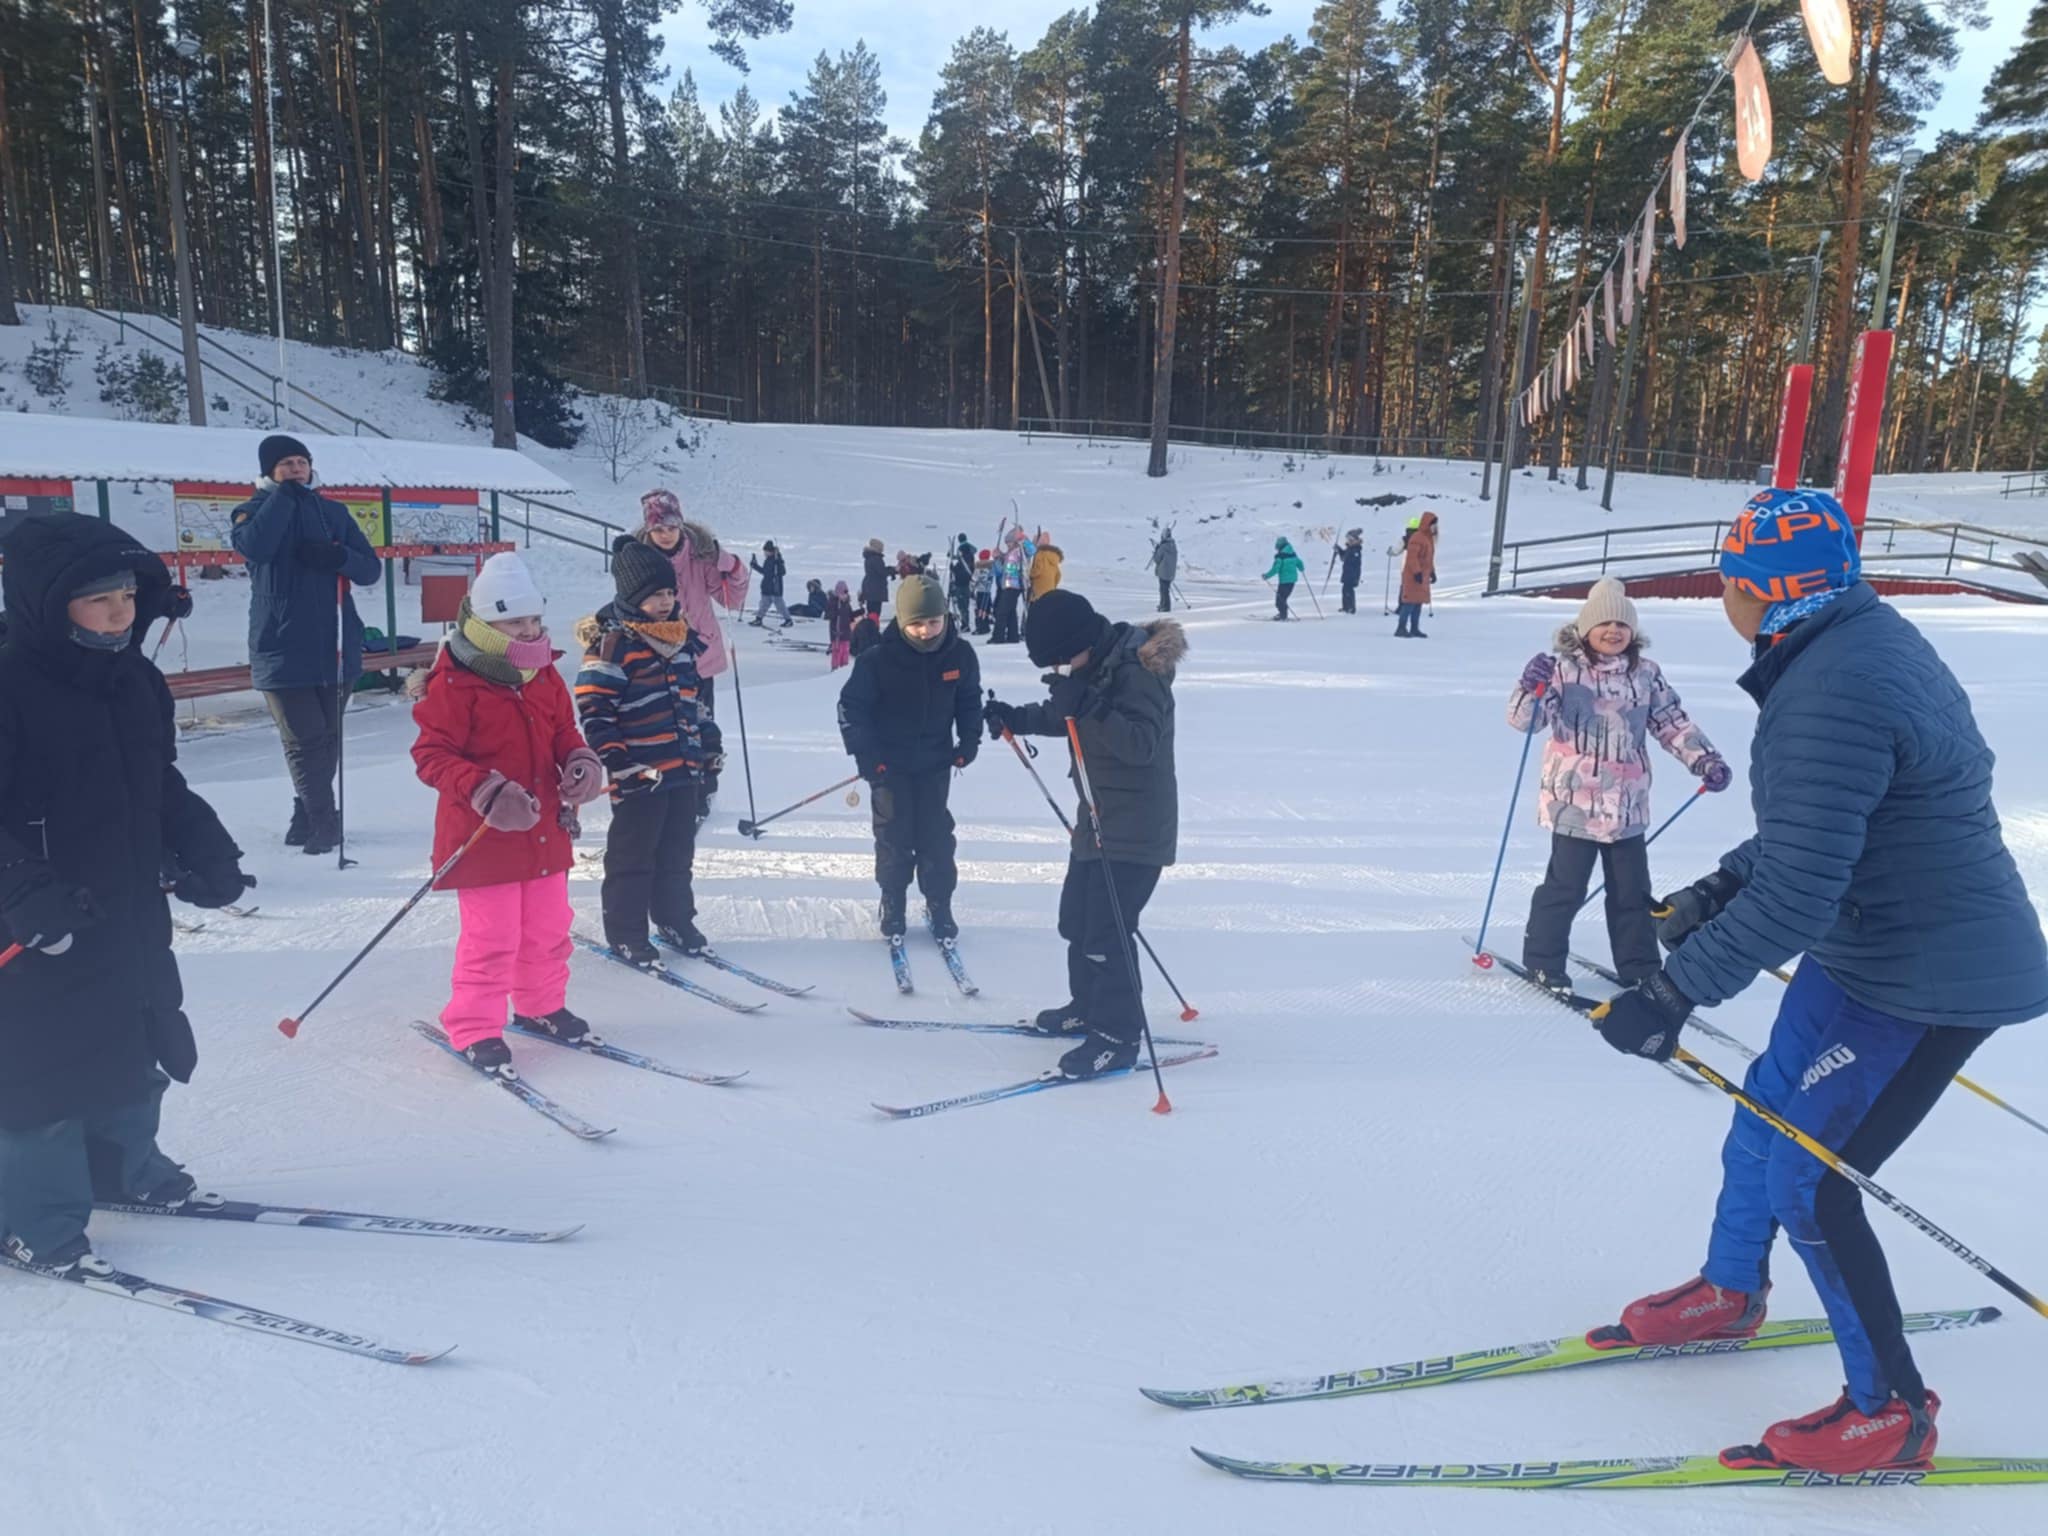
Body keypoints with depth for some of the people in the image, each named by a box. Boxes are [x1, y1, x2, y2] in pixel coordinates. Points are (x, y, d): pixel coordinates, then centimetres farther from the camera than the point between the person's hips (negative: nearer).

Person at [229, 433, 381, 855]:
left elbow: (371, 568, 6)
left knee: (327, 738, 9)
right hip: (283, 650, -3)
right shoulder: (257, 510, 3)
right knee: (305, 740, -7)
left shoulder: (334, 512, 12)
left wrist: (340, 557, -14)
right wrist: (283, 493, -14)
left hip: (337, 647, 4)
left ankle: (308, 817, 22)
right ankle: (323, 822, -2)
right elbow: (253, 545, -20)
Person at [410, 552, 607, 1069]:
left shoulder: (545, 677, 6)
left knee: (549, 928, 17)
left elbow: (564, 733, 16)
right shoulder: (454, 684, -14)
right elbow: (431, 755, -16)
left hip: (545, 830, 7)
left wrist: (581, 762, -7)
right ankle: (474, 1028, 14)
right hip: (483, 836, -7)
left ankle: (540, 1005, 37)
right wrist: (487, 792, -29)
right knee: (492, 938, -2)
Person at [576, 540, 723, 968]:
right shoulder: (612, 643, -12)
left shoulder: (682, 638, 12)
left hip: (684, 767, 7)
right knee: (633, 854, 3)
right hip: (639, 772, -7)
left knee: (678, 851, 16)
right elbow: (593, 707, -15)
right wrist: (614, 758, -19)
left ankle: (675, 919, 31)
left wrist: (709, 740, 21)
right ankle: (625, 933, 14)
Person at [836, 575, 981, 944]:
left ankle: (939, 907, 20)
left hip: (935, 762, 2)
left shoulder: (960, 654, -11)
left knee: (936, 834, 5)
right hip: (890, 764, -2)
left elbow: (969, 700, 7)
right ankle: (892, 905, 22)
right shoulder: (879, 658, -20)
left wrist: (969, 742, 0)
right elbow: (851, 705, -11)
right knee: (893, 834, 5)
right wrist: (865, 754, -15)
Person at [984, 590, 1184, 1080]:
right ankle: (1088, 1006, 36)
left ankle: (1119, 1036, 2)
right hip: (1099, 816, 10)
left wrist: (1085, 704, -38)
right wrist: (1015, 717, 3)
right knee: (1077, 917, 18)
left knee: (1106, 929, -9)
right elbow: (1065, 716, 19)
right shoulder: (1096, 666, 5)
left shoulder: (1138, 672, -22)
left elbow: (1140, 743, -31)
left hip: (1135, 828, -10)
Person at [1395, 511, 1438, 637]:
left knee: (1418, 602, 10)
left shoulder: (1429, 538, 16)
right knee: (1411, 601, -11)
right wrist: (1417, 572, -24)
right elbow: (1412, 557, -20)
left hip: (1423, 576, 9)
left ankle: (1414, 628, 14)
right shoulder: (1416, 538, -14)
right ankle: (1401, 628, -10)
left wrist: (1432, 572, 21)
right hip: (1413, 575, -9)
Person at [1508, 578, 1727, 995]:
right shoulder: (1564, 668, -8)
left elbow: (1673, 723, 12)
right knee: (1566, 886, 0)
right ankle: (1543, 960, 16)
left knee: (1632, 890, 13)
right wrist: (1532, 688, -34)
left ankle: (1639, 966, 26)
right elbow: (1523, 719, -14)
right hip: (1575, 800, -5)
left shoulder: (1646, 674, 6)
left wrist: (1705, 760, 2)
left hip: (1628, 803, 5)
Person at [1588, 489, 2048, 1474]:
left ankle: (1891, 1410, 20)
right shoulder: (1861, 638, 2)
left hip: (1930, 979, -10)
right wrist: (1724, 884, 15)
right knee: (1767, 1111, 21)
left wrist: (1675, 992, -25)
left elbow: (1795, 896, -31)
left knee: (1807, 1179, -1)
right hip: (1868, 944, 10)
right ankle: (1729, 1294, 44)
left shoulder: (1830, 696, -30)